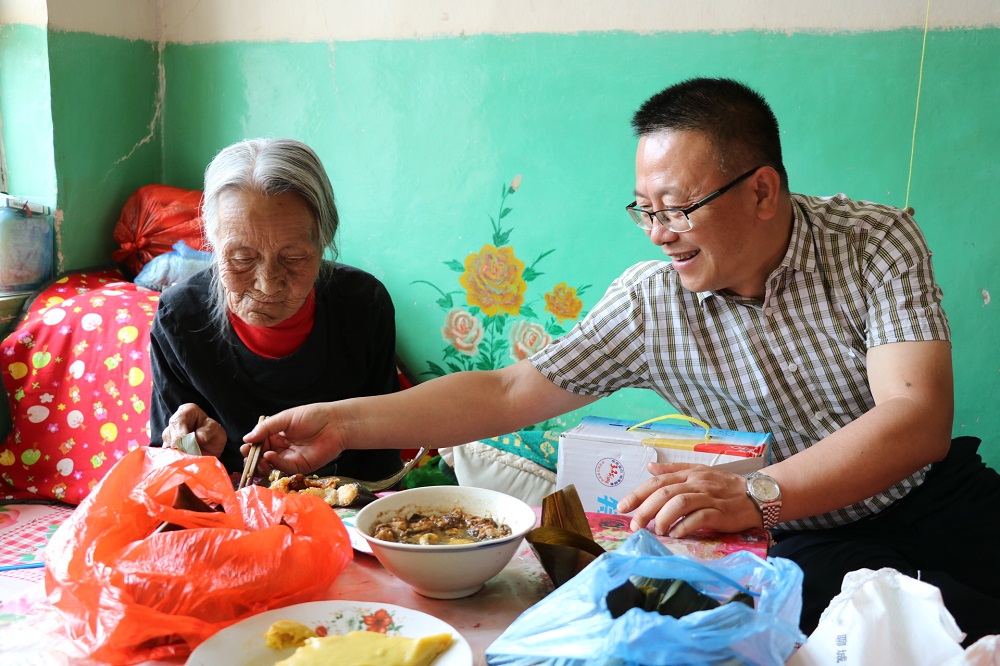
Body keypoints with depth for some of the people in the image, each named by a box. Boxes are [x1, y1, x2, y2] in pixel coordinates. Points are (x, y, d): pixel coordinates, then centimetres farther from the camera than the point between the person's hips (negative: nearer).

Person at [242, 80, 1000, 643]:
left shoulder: (876, 241, -13)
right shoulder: (649, 303, -10)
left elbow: (918, 418, -24)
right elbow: (506, 394, -6)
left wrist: (755, 494, -39)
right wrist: (344, 423, -12)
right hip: (811, 538, -1)